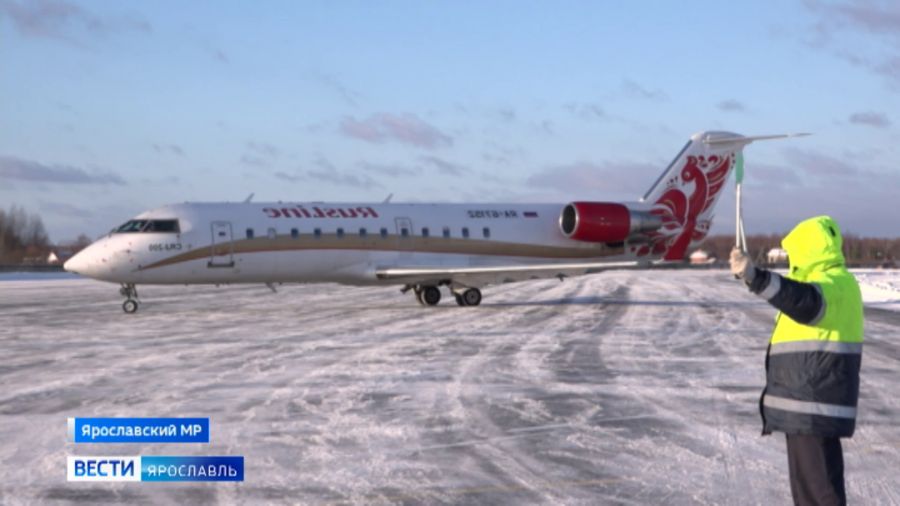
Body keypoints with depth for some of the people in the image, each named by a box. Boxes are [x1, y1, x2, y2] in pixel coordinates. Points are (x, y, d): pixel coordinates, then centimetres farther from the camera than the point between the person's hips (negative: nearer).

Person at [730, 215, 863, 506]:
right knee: (811, 482, 18)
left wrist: (754, 276, -55)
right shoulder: (834, 283, 18)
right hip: (810, 406, 11)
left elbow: (803, 301, -41)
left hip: (812, 408, -11)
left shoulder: (833, 284, -19)